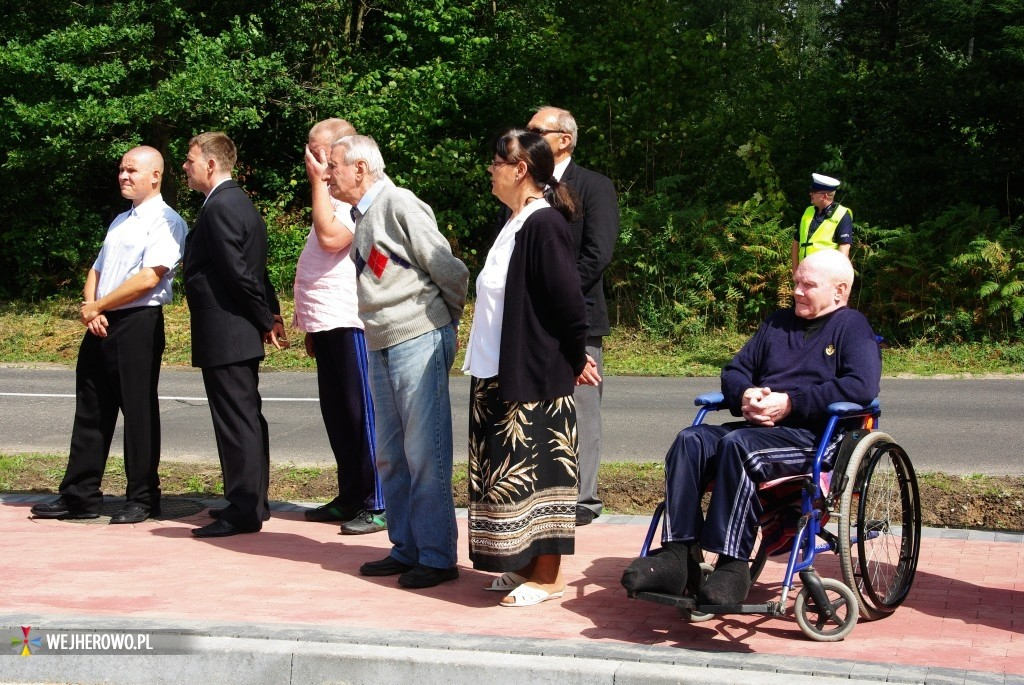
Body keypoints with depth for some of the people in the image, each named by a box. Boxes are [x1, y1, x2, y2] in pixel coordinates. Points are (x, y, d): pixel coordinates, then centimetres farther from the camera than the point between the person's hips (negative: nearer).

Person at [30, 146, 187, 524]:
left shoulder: (165, 221, -7)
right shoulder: (120, 221, 21)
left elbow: (149, 278, -17)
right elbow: (97, 270, 20)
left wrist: (97, 307, -10)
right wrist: (89, 307, -1)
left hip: (138, 324, -8)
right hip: (100, 325, 8)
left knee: (139, 411, -1)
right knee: (90, 411, 9)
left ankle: (143, 499, 9)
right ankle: (80, 496, 16)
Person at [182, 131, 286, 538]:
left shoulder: (220, 207, -17)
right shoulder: (238, 201, 16)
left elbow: (238, 272, -20)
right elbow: (250, 269, 16)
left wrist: (265, 319, -10)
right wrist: (271, 314, 9)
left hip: (224, 335, -11)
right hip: (241, 333, 11)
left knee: (237, 421, -6)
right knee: (246, 418, 15)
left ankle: (243, 511, -2)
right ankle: (251, 502, 24)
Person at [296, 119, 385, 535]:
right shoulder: (334, 197, 20)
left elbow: (331, 237, -26)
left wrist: (319, 181, -16)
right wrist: (311, 325, 21)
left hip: (351, 324, -10)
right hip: (327, 324, 10)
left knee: (362, 414, -6)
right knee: (337, 414, 13)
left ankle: (378, 505, -1)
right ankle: (351, 498, 22)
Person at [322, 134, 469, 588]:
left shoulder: (400, 206, -12)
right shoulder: (361, 215, 14)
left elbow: (451, 272, -12)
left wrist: (448, 318, 2)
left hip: (419, 342, -9)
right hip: (380, 348, 9)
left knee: (424, 455, -5)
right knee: (391, 457, 13)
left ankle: (437, 557, 3)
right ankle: (406, 549, 22)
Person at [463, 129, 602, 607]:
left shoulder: (543, 224, -18)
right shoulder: (516, 224, 11)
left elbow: (568, 299, -20)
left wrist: (575, 360, -10)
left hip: (534, 377, -9)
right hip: (500, 373, 9)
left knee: (534, 469, -2)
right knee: (510, 468, 14)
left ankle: (548, 577, 8)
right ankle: (525, 565, 24)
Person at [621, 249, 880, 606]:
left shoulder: (852, 327, 5)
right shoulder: (777, 323, 27)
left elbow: (862, 386, -13)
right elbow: (735, 371, 26)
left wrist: (790, 402, -16)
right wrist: (745, 395, 0)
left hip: (814, 436, -7)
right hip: (758, 427, 7)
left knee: (738, 445, -34)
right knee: (691, 441, -20)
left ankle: (732, 565, -34)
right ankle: (678, 556, -30)